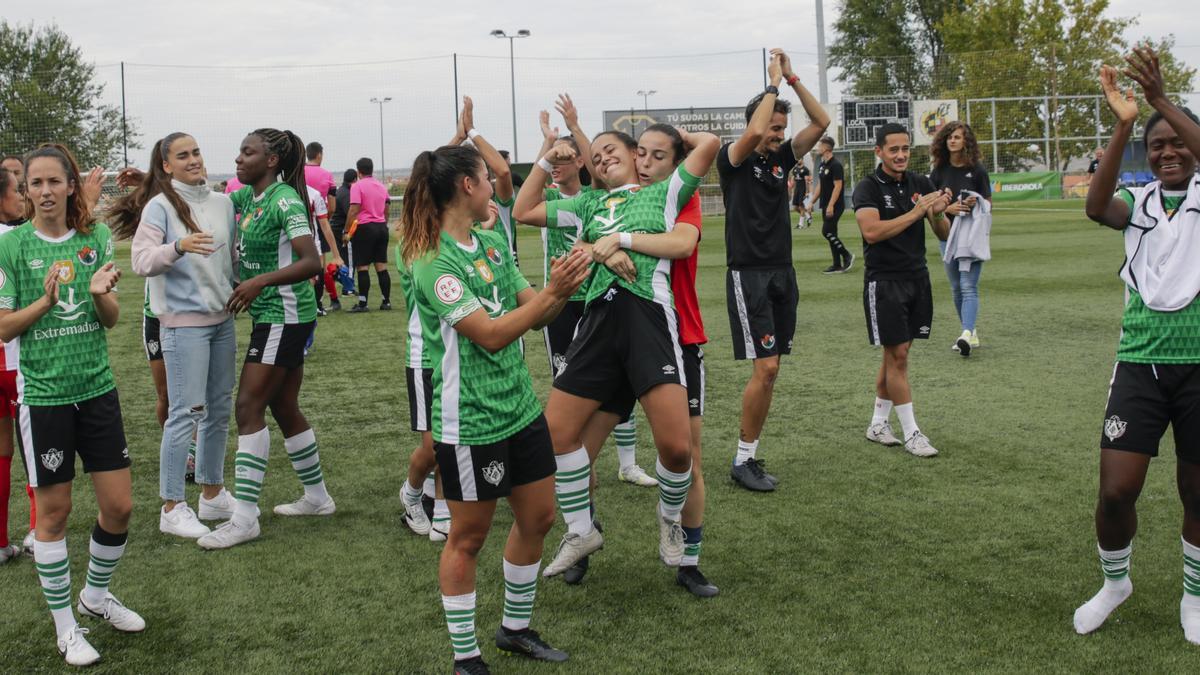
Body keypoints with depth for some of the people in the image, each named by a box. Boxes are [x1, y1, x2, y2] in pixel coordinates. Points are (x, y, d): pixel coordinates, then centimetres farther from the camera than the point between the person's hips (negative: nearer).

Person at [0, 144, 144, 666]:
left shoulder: (96, 237, 2)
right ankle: (66, 628, 20)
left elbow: (112, 319, 7)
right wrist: (46, 300, -20)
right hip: (43, 393, -3)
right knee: (54, 511, 5)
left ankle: (96, 595, 33)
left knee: (119, 506, 6)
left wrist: (101, 293, -14)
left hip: (97, 387, 3)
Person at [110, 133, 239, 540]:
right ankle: (172, 507, 1)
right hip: (183, 321, -7)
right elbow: (141, 260, -18)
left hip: (222, 319, 7)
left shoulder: (223, 203, 9)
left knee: (220, 408, 13)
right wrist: (178, 247, -33)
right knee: (186, 412, -7)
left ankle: (213, 494, 25)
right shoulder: (161, 206, -8)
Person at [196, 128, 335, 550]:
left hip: (285, 315, -9)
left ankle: (244, 518, -9)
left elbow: (312, 262, -24)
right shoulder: (247, 197, 10)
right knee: (284, 408, 15)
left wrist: (260, 281, -33)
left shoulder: (284, 200, -15)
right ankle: (317, 496, 28)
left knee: (249, 407, -10)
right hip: (271, 315, 9)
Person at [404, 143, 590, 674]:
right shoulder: (433, 262, -18)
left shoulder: (492, 244, 7)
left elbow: (533, 310, 7)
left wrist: (564, 287, -13)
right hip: (470, 421, -8)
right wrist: (552, 292, -26)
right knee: (469, 537, 5)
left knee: (538, 518, 15)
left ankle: (515, 628, 34)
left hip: (520, 407, 8)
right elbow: (490, 334, -24)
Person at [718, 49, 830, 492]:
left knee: (771, 370, 7)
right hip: (748, 274, -7)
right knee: (765, 367, -13)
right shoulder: (733, 159, -6)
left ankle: (750, 452, 15)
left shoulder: (782, 157, 11)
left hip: (783, 273, 7)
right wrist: (773, 83, -14)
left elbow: (821, 122, 5)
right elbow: (755, 131, -27)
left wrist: (792, 78, -1)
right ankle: (743, 460, -3)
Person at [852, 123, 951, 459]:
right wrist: (916, 212, -24)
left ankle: (878, 423, 23)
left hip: (917, 278, 5)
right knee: (897, 355, -5)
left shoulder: (920, 184, 6)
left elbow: (943, 233, 7)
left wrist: (938, 213, -15)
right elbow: (872, 231, -24)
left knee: (896, 354, 12)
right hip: (884, 281, -5)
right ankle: (911, 433, 1)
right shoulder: (868, 188, -8)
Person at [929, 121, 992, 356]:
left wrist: (976, 203, -18)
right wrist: (948, 208, -15)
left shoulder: (977, 169, -1)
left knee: (968, 286, -14)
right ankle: (970, 334, 21)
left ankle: (967, 334, -25)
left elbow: (988, 203, 3)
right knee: (956, 288, 9)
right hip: (948, 233, 4)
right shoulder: (939, 171, 5)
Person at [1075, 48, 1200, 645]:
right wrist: (1123, 124, -29)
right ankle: (1114, 582, 23)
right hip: (1141, 363, 1)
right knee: (1116, 490, -4)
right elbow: (1095, 207, -19)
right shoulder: (1137, 202, 5)